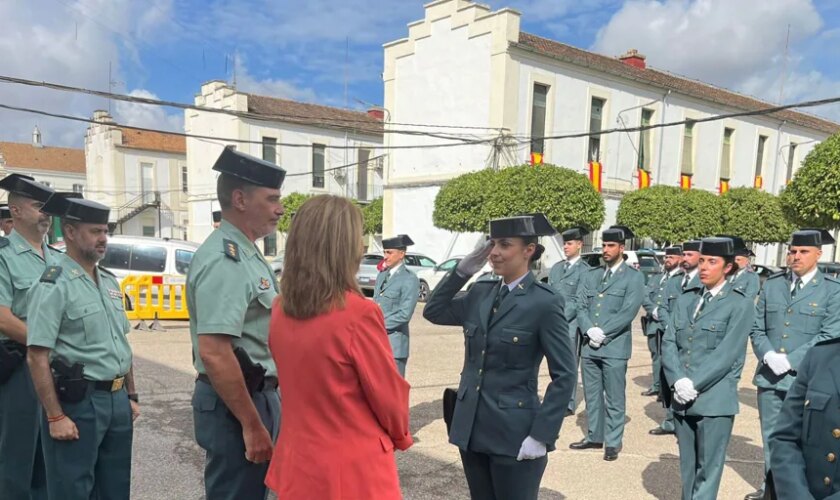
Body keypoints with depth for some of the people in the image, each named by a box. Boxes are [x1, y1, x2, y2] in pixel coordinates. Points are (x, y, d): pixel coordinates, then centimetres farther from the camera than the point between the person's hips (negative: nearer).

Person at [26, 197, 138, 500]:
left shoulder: (109, 282, 11)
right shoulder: (54, 285, -12)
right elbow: (37, 357, -17)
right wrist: (55, 417, -18)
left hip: (117, 400, 7)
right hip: (78, 402, -7)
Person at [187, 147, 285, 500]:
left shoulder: (246, 253, 11)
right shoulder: (224, 260, -21)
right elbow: (214, 353, -29)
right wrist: (252, 425, -24)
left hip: (258, 395, 10)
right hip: (234, 404, -10)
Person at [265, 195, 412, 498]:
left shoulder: (281, 310, -3)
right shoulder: (357, 313, -23)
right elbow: (389, 394, -12)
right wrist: (400, 436, 7)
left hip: (299, 462, 6)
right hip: (353, 469, -6)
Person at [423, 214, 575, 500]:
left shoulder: (545, 303, -13)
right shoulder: (480, 293, 5)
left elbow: (564, 375, -12)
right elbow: (433, 312, 10)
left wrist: (541, 436, -16)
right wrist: (462, 270, -1)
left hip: (514, 433, -6)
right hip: (471, 428, 6)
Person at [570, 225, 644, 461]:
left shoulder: (633, 277, -2)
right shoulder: (592, 275, 13)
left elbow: (628, 311, -11)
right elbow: (581, 306, 7)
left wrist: (603, 333, -14)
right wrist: (589, 330, -10)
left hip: (614, 347, -5)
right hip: (589, 346, 5)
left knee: (614, 398, 3)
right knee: (592, 395, 14)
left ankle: (613, 442, 15)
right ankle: (594, 436, 28)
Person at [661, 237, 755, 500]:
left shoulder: (740, 304, -4)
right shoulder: (685, 299, 11)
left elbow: (727, 353, -12)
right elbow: (668, 343, 6)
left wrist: (694, 384, -14)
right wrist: (678, 381, -9)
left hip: (714, 399, -4)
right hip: (681, 397, 5)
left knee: (708, 468, 2)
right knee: (687, 466, 13)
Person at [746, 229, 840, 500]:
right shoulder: (771, 284, 9)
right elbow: (757, 328, 9)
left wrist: (789, 361, -16)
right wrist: (768, 355, -9)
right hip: (770, 376, 4)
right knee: (771, 437, 15)